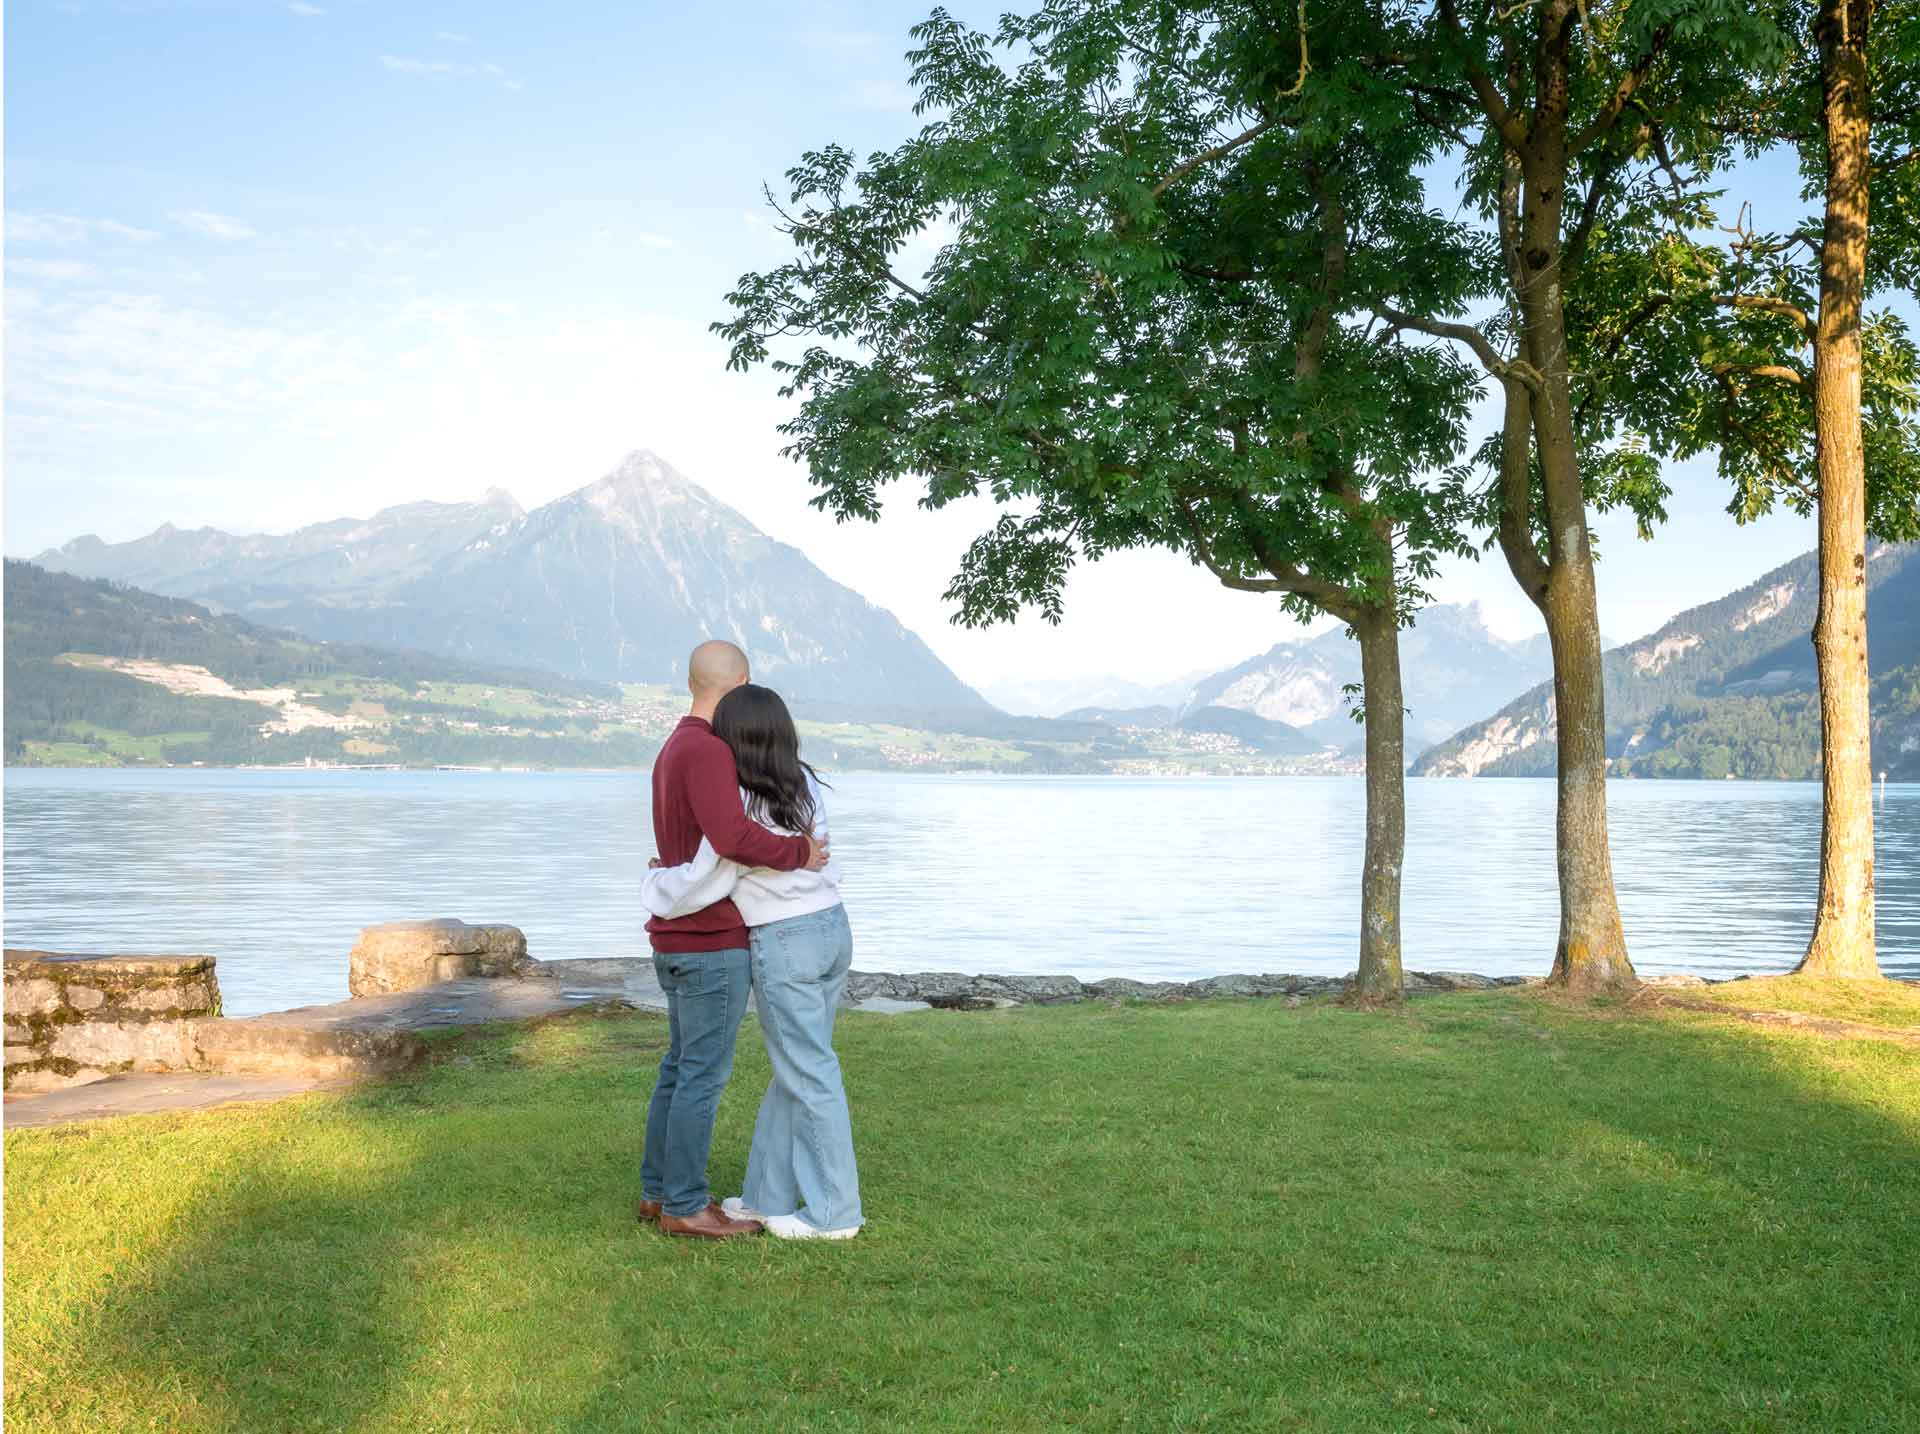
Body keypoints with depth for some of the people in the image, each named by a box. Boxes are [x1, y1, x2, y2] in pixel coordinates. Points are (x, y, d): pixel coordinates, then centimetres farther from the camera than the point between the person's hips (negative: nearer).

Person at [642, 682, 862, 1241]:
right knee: (794, 1069, 15)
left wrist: (655, 885, 7)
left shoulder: (738, 808, -17)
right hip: (833, 929, 7)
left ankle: (834, 1211, 10)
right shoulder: (805, 785, 4)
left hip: (784, 945, -7)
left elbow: (701, 884, -14)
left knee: (809, 1077, 2)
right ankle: (770, 1195, 24)